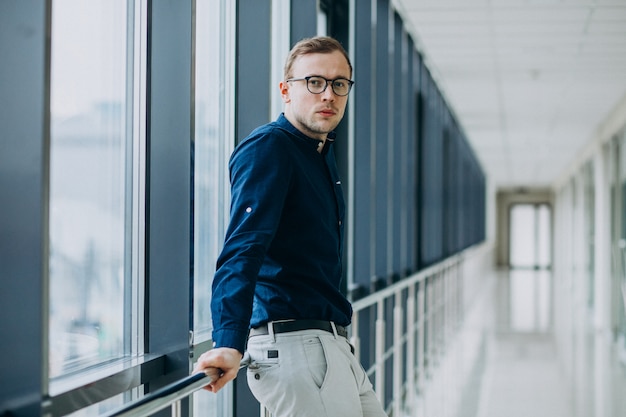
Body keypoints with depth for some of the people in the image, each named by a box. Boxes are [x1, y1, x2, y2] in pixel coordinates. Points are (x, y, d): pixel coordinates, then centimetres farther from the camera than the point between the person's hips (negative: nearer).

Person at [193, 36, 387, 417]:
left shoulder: (323, 153, 16)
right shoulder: (268, 148, -13)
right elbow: (242, 249, -26)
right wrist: (229, 344, -36)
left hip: (331, 342, 10)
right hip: (293, 340, -10)